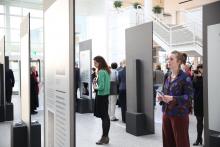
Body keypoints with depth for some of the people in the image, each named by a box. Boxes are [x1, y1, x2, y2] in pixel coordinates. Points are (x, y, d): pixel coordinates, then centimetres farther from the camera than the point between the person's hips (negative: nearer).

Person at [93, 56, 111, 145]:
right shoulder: (107, 71, 11)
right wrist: (97, 82, 9)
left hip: (101, 96, -9)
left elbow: (101, 87, -21)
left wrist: (95, 87, -4)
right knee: (105, 116, 13)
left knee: (103, 116, -2)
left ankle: (104, 137, 6)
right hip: (105, 95, 9)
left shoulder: (101, 72, -17)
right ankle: (105, 136, 21)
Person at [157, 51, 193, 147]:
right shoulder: (168, 77, 8)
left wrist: (173, 98, -26)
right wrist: (161, 97, -4)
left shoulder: (185, 77, -12)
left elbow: (189, 96, -16)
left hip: (180, 114, -6)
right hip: (166, 113, 6)